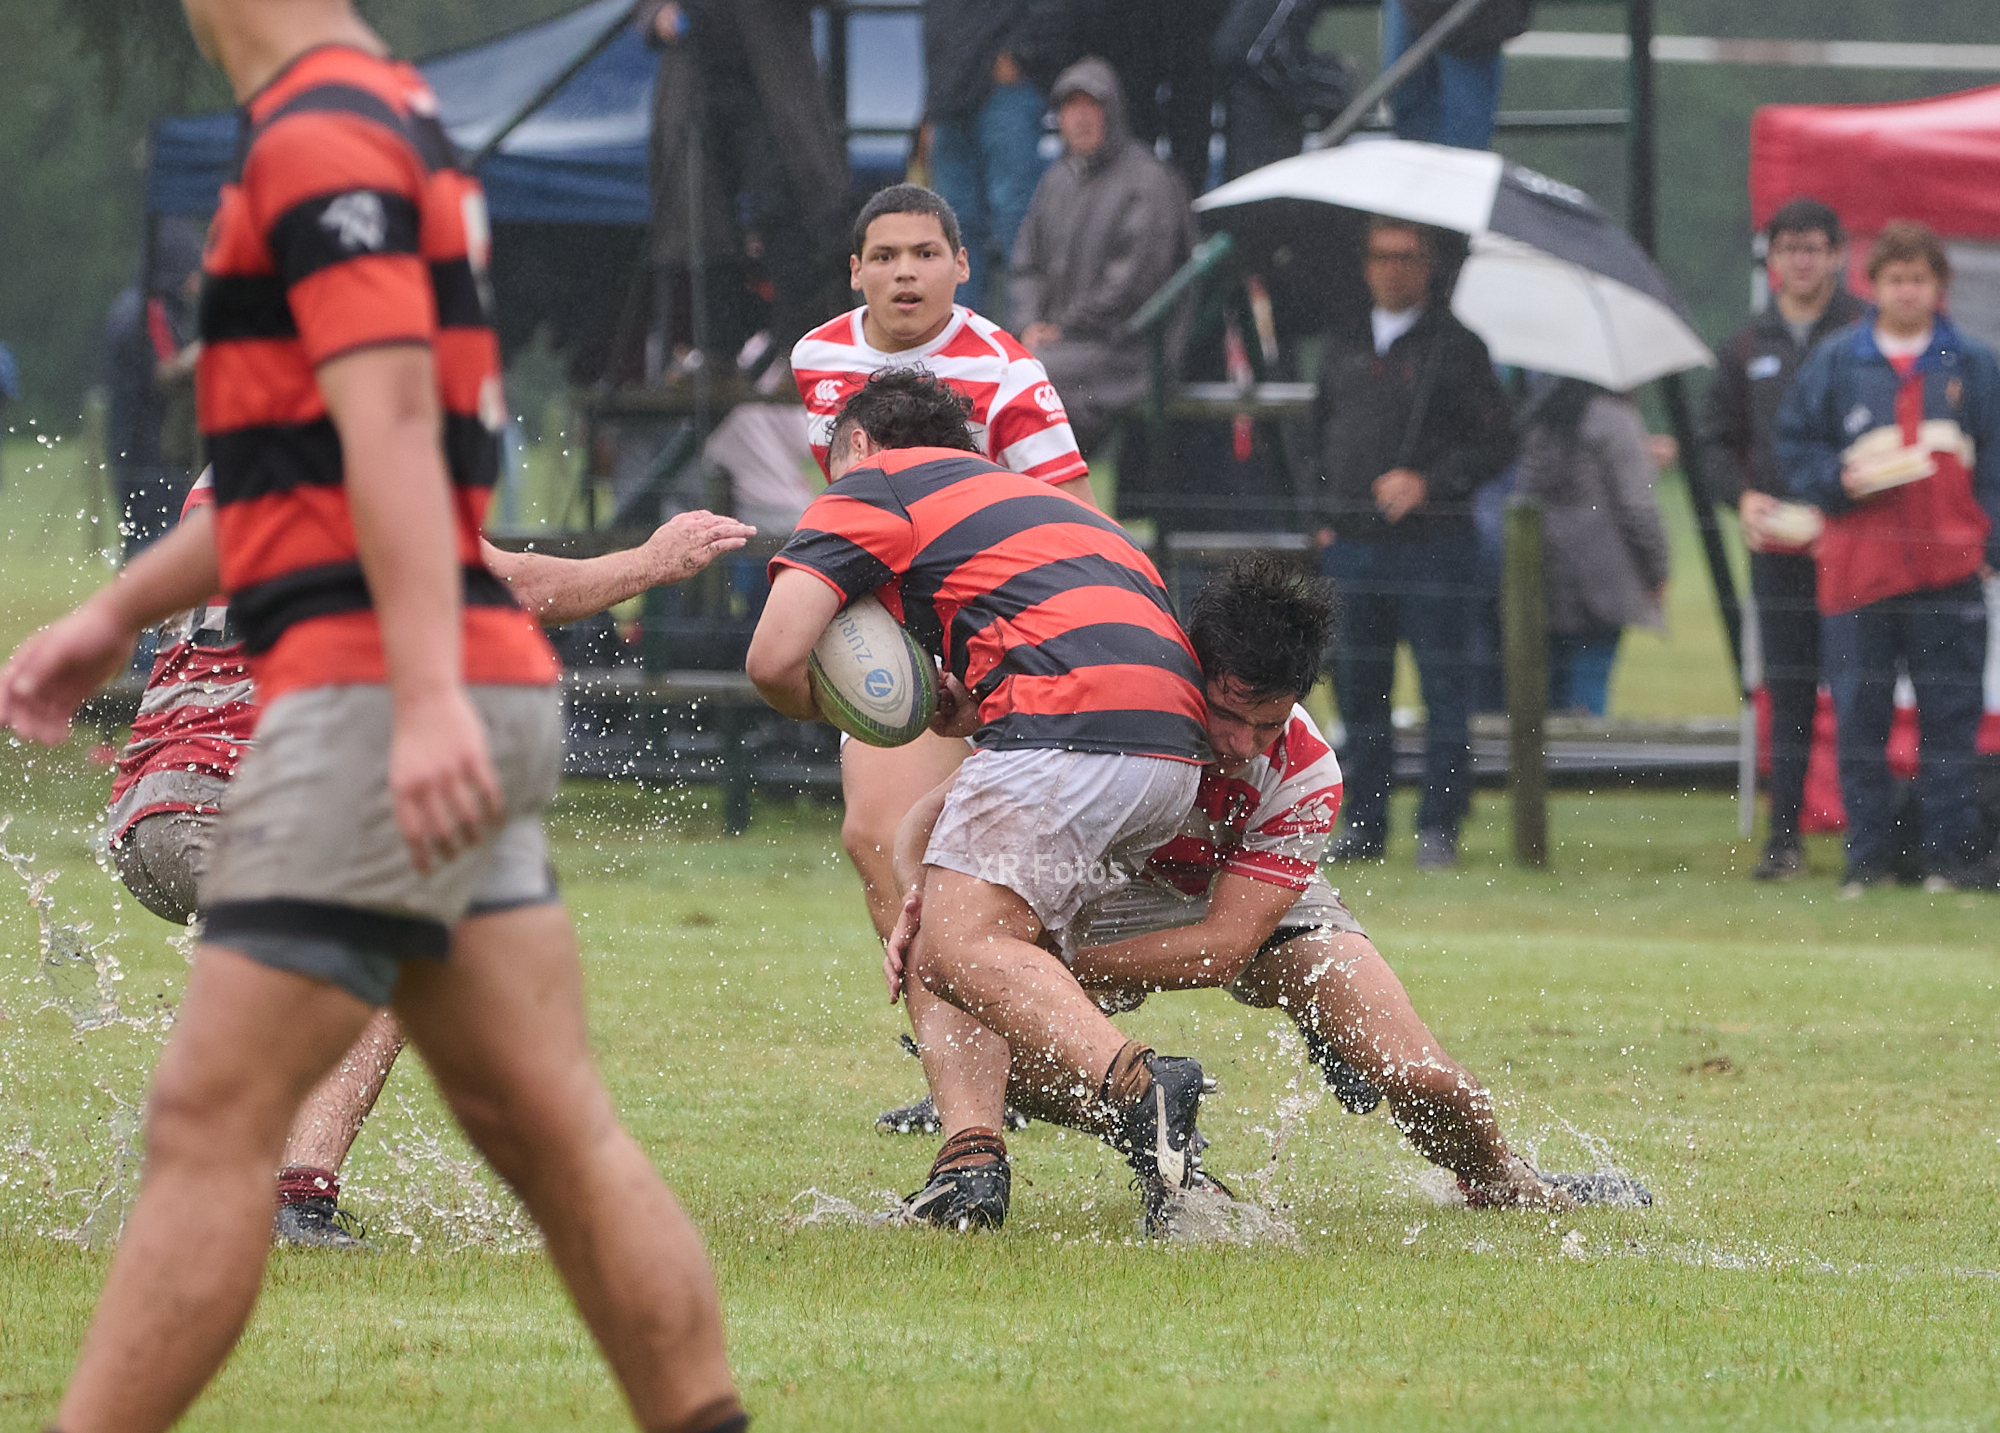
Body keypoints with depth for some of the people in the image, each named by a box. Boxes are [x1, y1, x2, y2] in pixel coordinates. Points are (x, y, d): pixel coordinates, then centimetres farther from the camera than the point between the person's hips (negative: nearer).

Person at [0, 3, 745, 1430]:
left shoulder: (321, 137, -10)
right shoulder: (402, 121, 20)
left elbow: (393, 423, -22)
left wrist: (424, 694, -30)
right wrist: (117, 616, 32)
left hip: (372, 699, -10)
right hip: (438, 707, 10)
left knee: (213, 1120, -8)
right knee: (548, 1127, 6)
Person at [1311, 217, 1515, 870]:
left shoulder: (1455, 347, 1)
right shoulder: (1343, 349, 17)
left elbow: (1496, 441, -4)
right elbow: (1321, 433, 26)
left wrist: (1429, 482, -16)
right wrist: (1324, 515, 13)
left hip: (1432, 541, -5)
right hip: (1351, 546, 5)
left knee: (1443, 687, -5)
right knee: (1358, 688, 6)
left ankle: (1439, 827, -2)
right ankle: (1364, 826, 13)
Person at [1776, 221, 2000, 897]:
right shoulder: (1835, 364, 8)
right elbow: (1795, 443, 11)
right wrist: (1839, 480, -8)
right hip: (1858, 568, 0)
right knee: (1859, 716, 1)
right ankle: (1867, 853, 8)